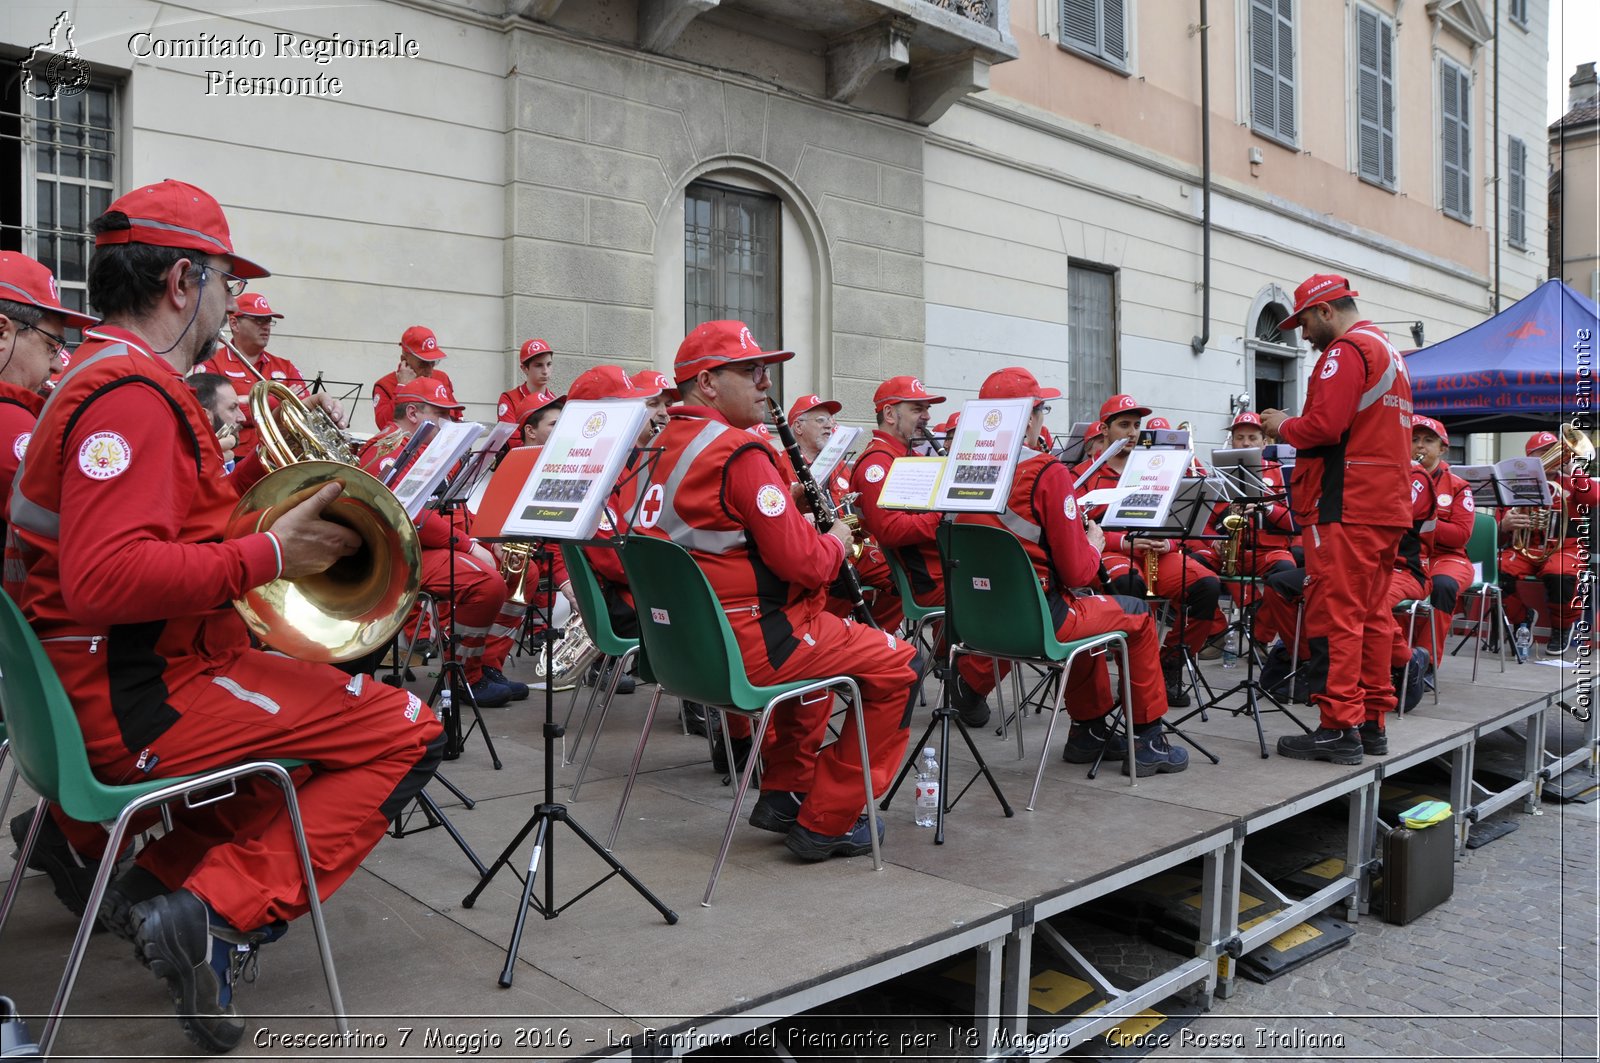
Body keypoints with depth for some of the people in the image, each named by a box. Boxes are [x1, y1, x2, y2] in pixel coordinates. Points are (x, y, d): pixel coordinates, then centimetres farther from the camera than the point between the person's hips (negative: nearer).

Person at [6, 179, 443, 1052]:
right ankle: (215, 913, -11)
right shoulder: (131, 392, -19)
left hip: (106, 684, 11)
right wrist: (267, 557, -25)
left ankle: (158, 873, 19)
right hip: (138, 701, -11)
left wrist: (255, 472, 9)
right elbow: (105, 578, -31)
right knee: (406, 731, -12)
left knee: (322, 693, 29)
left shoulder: (106, 377, 16)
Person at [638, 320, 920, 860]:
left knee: (815, 642, 34)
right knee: (898, 664, 2)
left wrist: (803, 526, 10)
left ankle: (783, 793, 32)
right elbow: (805, 563, -22)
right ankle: (826, 821, 7)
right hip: (748, 646, -10)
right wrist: (838, 538, 0)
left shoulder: (669, 444, 10)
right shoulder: (740, 453, -19)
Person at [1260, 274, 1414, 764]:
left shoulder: (1346, 351, -8)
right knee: (1372, 616, 12)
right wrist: (1293, 428, 16)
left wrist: (1283, 426, -1)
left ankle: (1339, 728, -6)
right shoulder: (1390, 354, 23)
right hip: (1388, 505, 10)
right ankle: (1371, 721, 18)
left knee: (1338, 618, -8)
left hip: (1346, 508, -10)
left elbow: (1324, 427, -19)